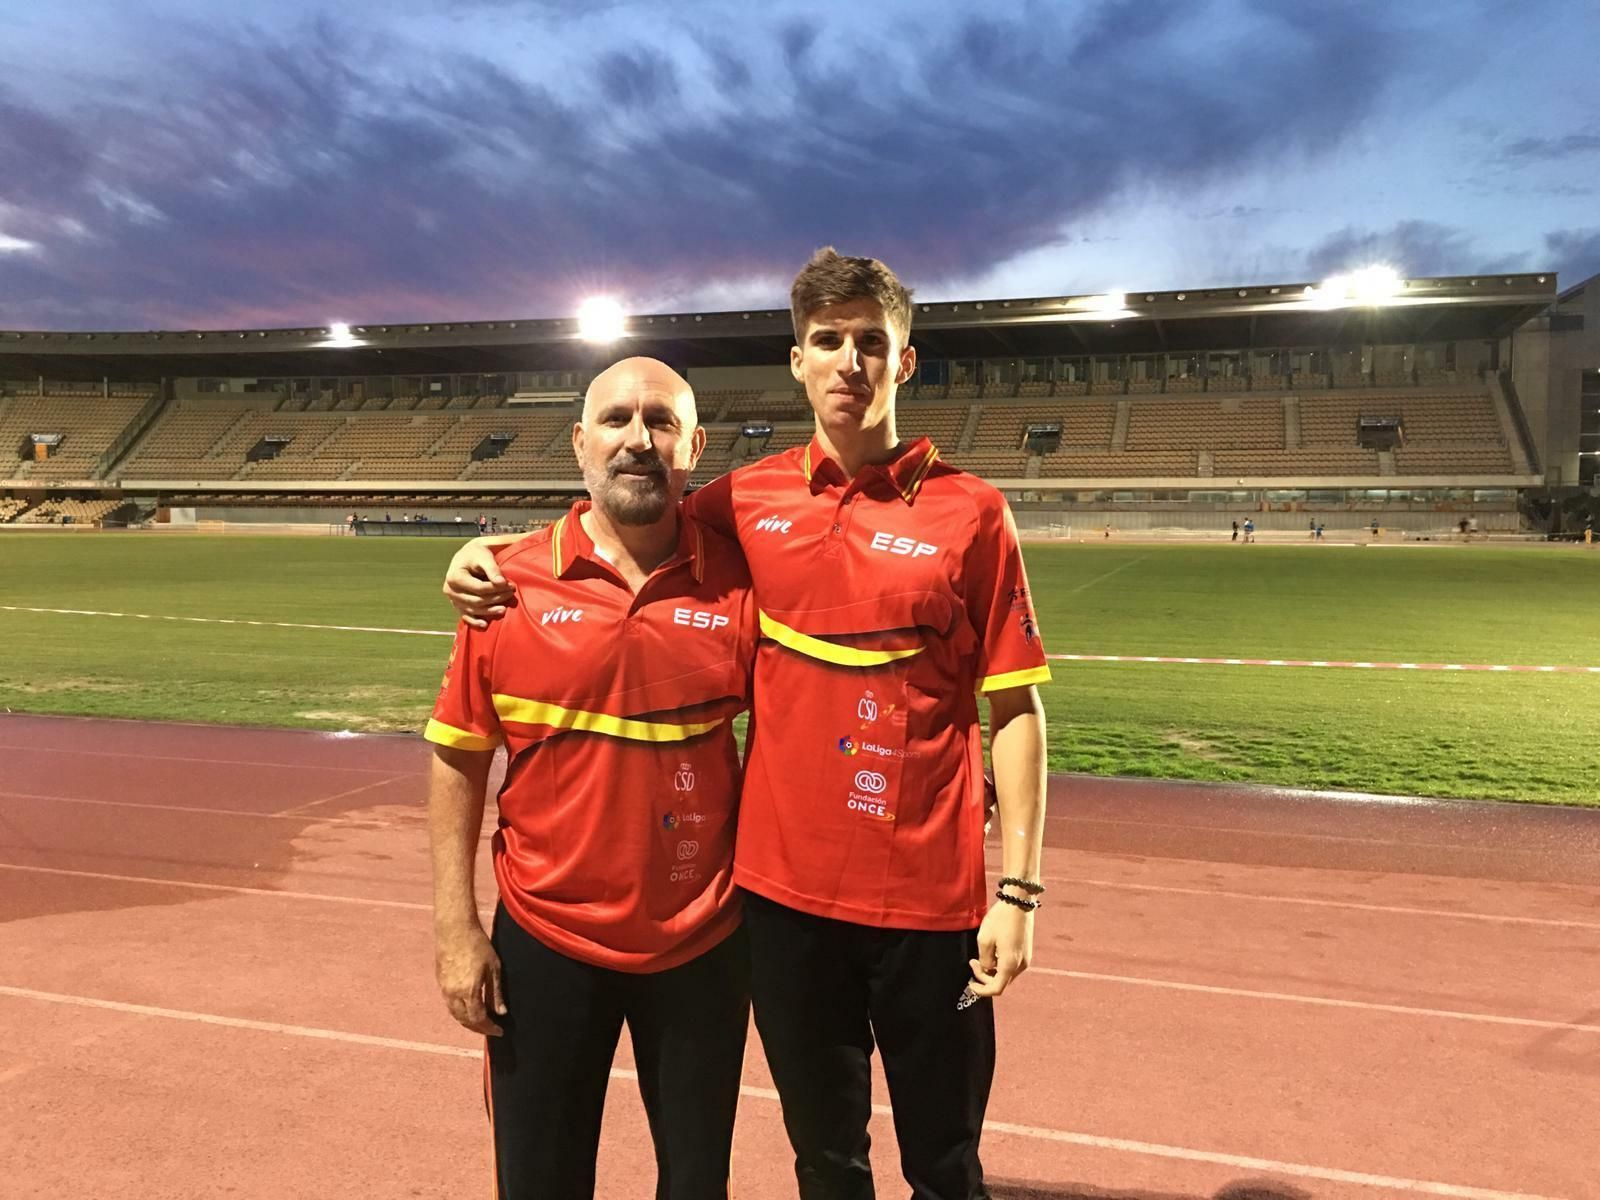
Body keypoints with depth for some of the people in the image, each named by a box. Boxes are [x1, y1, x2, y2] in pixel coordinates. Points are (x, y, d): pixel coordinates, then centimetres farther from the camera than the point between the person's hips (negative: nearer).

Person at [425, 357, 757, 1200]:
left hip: (704, 945, 1)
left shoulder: (738, 584, -8)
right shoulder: (510, 586, -8)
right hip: (545, 941, 0)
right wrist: (455, 926, -4)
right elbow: (458, 762, -2)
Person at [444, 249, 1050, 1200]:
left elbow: (1017, 710, -4)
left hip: (929, 897, -2)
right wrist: (495, 553, 3)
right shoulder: (746, 501, 2)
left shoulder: (969, 511, -5)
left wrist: (1019, 889, -8)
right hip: (783, 886, 3)